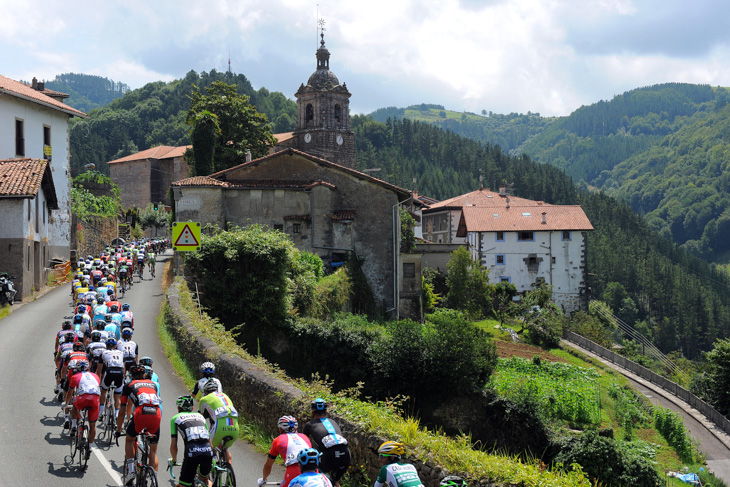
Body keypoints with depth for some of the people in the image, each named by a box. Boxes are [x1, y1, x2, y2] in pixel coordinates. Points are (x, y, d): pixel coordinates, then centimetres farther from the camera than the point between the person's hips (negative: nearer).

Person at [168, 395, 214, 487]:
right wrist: (211, 460, 43)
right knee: (203, 479, 30)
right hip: (208, 451, 4)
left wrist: (173, 460, 34)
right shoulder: (200, 416, 31)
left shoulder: (175, 418, 22)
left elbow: (173, 445, 18)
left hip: (192, 452, -4)